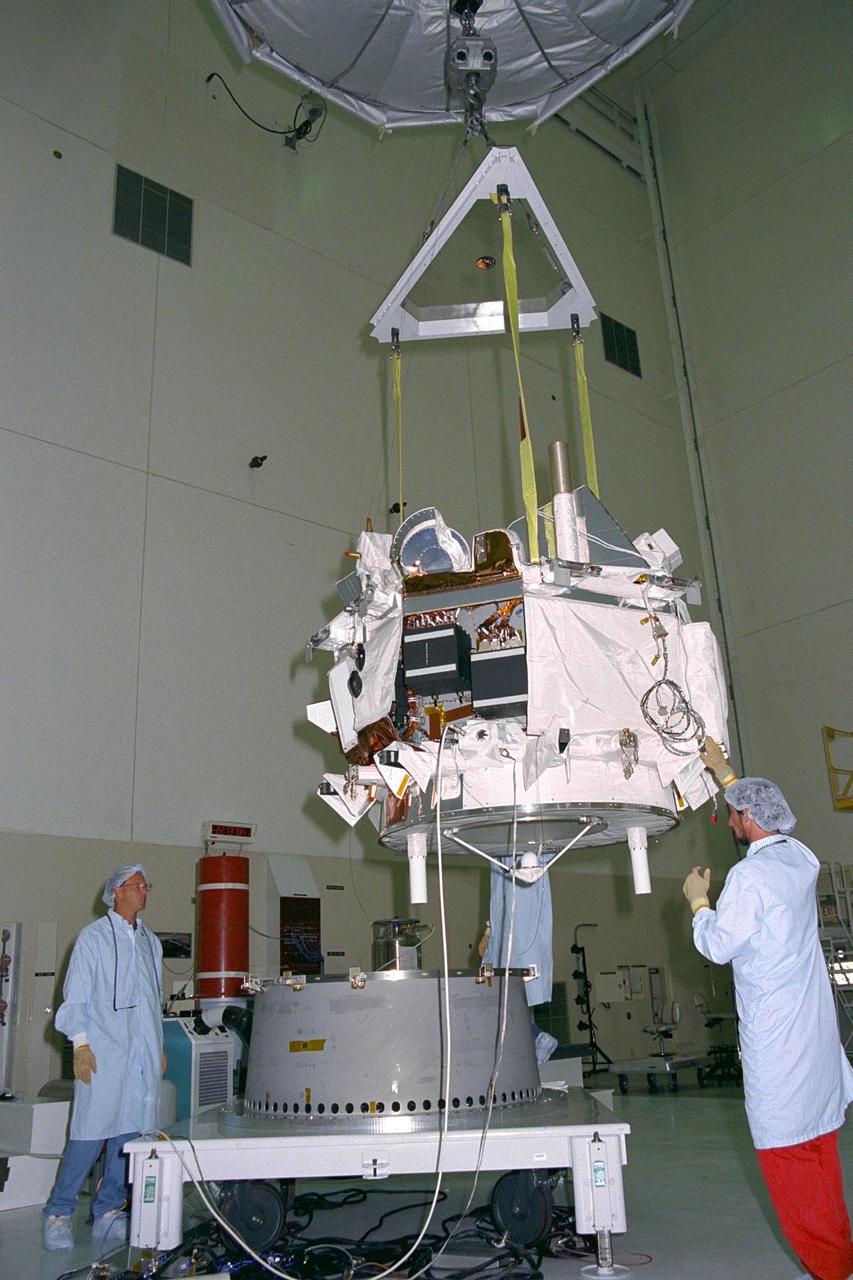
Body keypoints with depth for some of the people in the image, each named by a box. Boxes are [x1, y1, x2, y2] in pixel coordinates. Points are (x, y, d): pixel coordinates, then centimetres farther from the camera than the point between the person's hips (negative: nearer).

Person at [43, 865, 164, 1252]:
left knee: (130, 1133, 4)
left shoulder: (151, 942, 18)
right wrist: (80, 1045, -10)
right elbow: (75, 995, -2)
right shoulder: (94, 936, 2)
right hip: (103, 1053, -5)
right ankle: (58, 1213, 6)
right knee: (90, 1133, -7)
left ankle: (108, 1214, 13)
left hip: (144, 1056, 5)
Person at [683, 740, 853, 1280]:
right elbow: (766, 812, 25)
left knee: (787, 1152, 2)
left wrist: (698, 900, 4)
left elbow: (717, 946, -12)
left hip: (777, 1041, -8)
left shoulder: (749, 876, -19)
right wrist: (725, 772, 33)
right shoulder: (801, 859, 5)